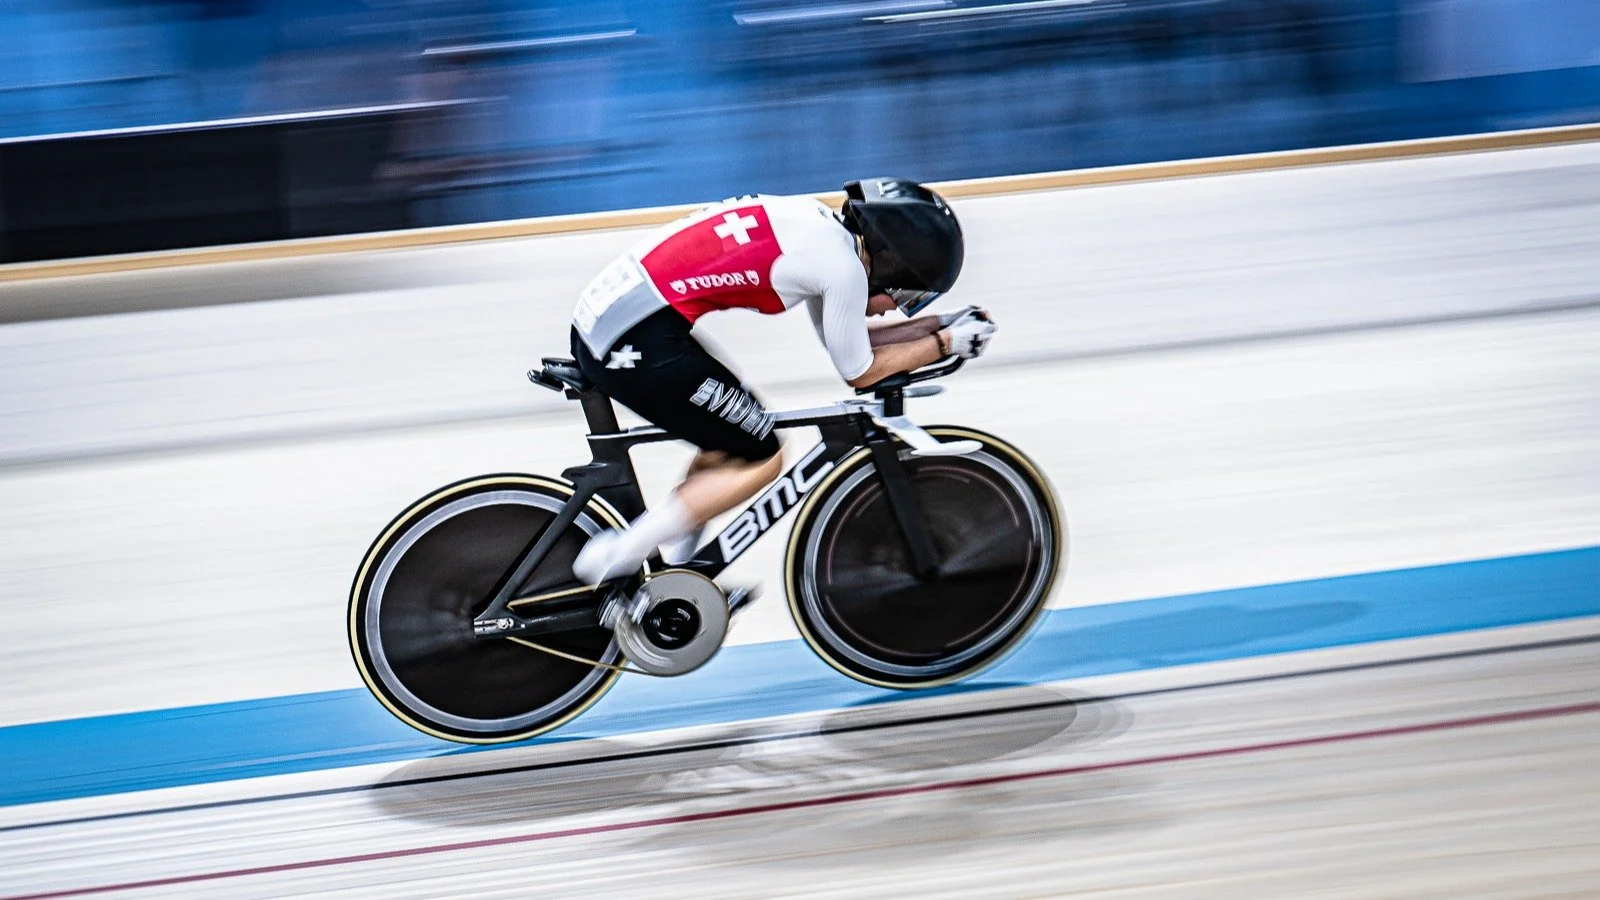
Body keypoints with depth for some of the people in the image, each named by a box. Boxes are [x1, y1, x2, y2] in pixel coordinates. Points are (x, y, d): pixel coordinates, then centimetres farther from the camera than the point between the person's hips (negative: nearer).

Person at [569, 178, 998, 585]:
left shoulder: (822, 228, 18)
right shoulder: (843, 266, -9)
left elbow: (847, 343, 29)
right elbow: (860, 372, 5)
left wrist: (939, 324, 28)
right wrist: (945, 343, 15)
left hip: (601, 313, 10)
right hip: (637, 343, -10)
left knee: (729, 442, 24)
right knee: (761, 460, 4)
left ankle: (672, 572, 28)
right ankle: (615, 556, 1)